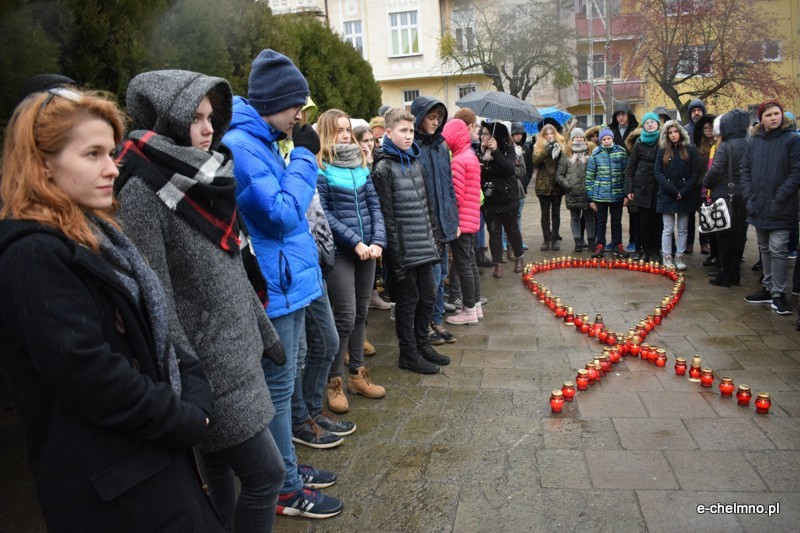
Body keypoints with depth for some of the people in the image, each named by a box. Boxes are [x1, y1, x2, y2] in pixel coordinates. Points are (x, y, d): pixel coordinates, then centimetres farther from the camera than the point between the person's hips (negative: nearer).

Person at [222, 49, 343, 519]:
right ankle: (285, 489, 19)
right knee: (278, 389, 3)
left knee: (283, 385, 19)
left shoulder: (263, 143, 13)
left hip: (290, 283, 10)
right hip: (274, 288, -10)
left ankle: (287, 468, 36)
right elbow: (281, 215, -22)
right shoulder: (240, 147, -18)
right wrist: (303, 158, -15)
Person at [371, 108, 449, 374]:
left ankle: (422, 344, 33)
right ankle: (408, 353, 19)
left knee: (428, 296, 15)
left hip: (424, 246, 7)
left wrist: (435, 237, 13)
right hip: (404, 248, -7)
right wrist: (395, 253, -17)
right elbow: (386, 215, -15)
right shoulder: (383, 168, -10)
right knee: (408, 300, 4)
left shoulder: (415, 162, 13)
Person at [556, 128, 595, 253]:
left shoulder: (591, 152, 4)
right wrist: (567, 185, -8)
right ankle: (578, 242, 15)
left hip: (588, 192, 0)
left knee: (589, 217, 8)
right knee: (575, 217, 7)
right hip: (573, 193, 0)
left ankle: (591, 241, 16)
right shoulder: (566, 155, 3)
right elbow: (559, 175, 2)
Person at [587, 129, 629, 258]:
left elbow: (626, 174, 4)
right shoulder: (595, 155, -1)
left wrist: (626, 193, 0)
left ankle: (617, 246, 21)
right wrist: (591, 198, -2)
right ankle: (600, 246, 16)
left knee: (617, 222, 11)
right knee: (601, 222, 8)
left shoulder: (621, 152, 2)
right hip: (600, 195, -1)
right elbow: (589, 177, 0)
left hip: (617, 195, 1)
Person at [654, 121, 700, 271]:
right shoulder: (662, 151, 5)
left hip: (685, 196, 0)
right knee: (668, 229, 0)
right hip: (667, 195, 0)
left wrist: (683, 192, -11)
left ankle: (679, 257, 11)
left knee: (683, 229, 5)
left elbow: (695, 173, -1)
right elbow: (658, 173, -2)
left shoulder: (690, 150, 3)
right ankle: (666, 258, 5)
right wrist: (673, 191, -12)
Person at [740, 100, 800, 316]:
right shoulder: (754, 141, 8)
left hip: (780, 210, -5)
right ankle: (768, 289, 25)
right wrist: (749, 197, 0)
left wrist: (778, 200, -15)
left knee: (778, 249, -5)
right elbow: (745, 171, 10)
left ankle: (778, 293, 4)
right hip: (758, 207, 5)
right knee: (764, 249, 14)